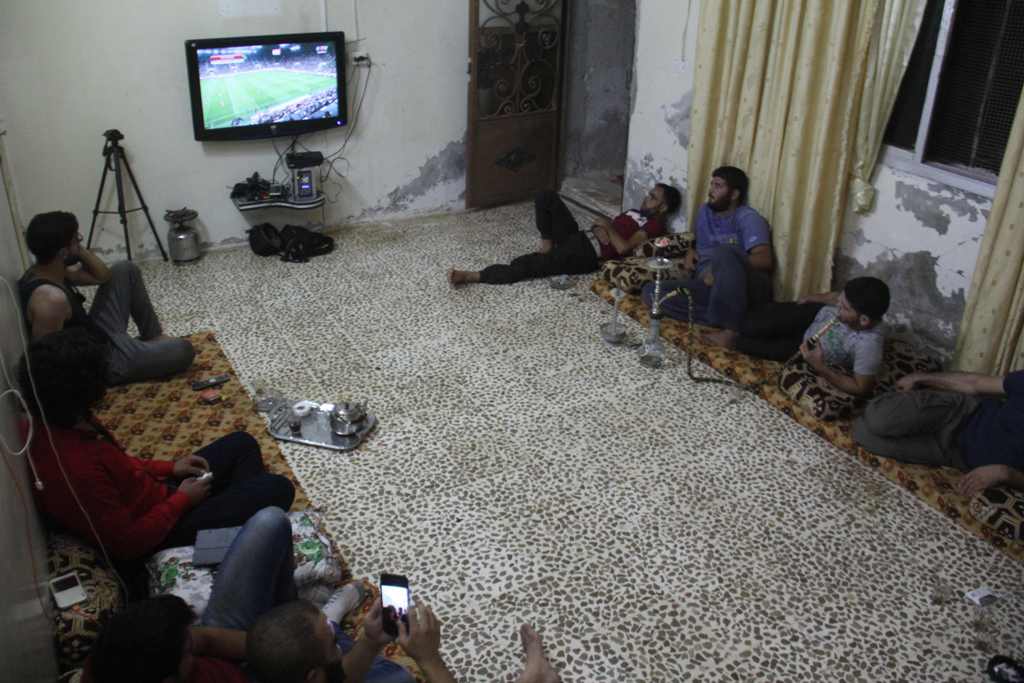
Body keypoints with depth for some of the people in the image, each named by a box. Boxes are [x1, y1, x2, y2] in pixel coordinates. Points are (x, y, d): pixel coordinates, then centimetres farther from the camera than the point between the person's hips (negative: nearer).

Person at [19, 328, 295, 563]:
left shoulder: (63, 426, -8)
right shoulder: (77, 470, -36)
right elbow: (127, 543, -27)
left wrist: (169, 468, 4)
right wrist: (182, 500, -16)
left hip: (154, 493, 9)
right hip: (161, 532, -9)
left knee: (242, 445, 15)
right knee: (278, 489, -7)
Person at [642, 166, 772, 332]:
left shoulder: (747, 217, -1)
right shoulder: (705, 211, 20)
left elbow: (765, 260, -15)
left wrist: (727, 267, -22)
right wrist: (691, 254, 13)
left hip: (750, 288, -6)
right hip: (711, 287, 6)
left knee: (724, 252, -38)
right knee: (650, 291, -16)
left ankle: (731, 329, -33)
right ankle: (722, 319, -25)